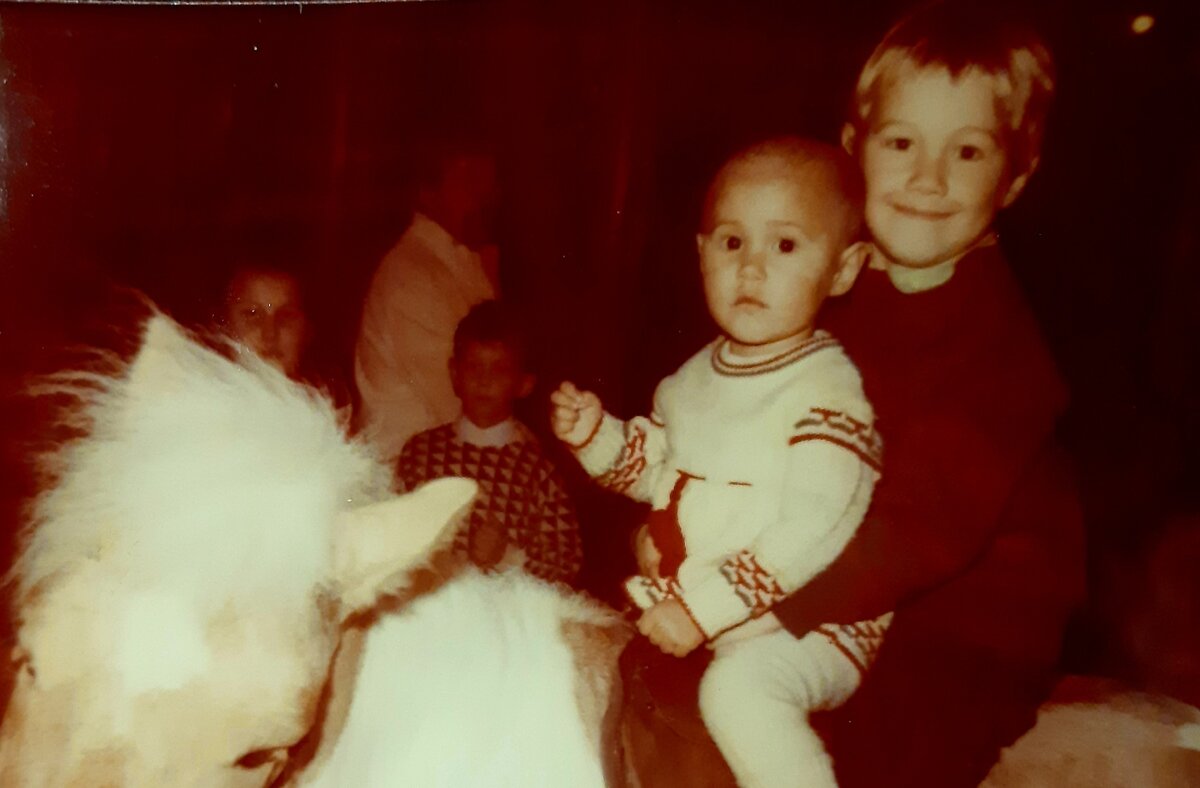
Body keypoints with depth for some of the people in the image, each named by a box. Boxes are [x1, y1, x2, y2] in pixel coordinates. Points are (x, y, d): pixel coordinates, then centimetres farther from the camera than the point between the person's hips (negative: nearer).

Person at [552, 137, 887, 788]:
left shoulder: (827, 389, -19)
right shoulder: (699, 375, 5)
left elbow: (812, 533, -27)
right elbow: (655, 466, 19)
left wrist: (703, 608, -28)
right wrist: (596, 434, 0)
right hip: (685, 609, 8)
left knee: (737, 686, -33)